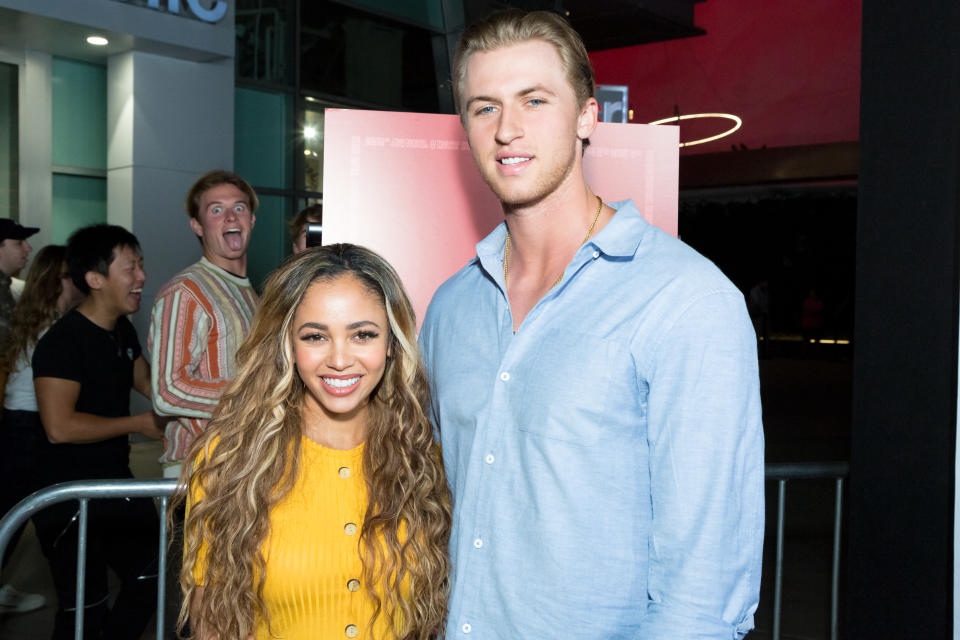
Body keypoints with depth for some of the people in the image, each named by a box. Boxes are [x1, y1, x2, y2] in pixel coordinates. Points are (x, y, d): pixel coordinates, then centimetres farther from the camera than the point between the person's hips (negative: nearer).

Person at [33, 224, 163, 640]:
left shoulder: (123, 330, 8)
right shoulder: (63, 341, -20)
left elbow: (147, 383, 22)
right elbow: (60, 426, -29)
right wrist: (139, 424, -20)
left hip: (118, 482, 9)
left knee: (150, 580, 17)